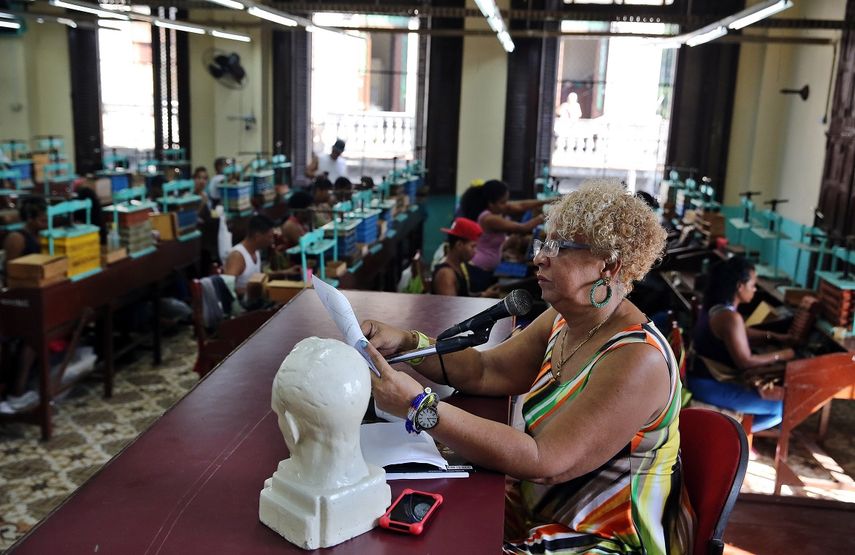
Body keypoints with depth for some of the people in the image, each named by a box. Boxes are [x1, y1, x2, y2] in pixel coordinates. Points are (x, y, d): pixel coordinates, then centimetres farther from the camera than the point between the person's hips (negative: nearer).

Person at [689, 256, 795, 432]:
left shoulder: (716, 305, 5)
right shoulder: (730, 317, -26)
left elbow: (741, 334, 20)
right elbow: (745, 362, -23)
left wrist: (773, 337, 10)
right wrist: (781, 355, -11)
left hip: (702, 375, 10)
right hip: (710, 385, -10)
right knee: (782, 409, -10)